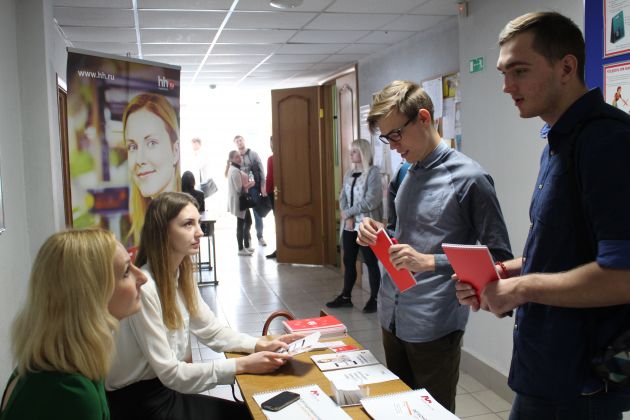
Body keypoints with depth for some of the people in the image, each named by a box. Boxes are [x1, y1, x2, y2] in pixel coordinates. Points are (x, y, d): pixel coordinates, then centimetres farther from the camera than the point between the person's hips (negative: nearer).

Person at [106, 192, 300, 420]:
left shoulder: (181, 275, 1)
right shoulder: (143, 287, -26)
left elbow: (212, 330, 6)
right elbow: (170, 374, -23)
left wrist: (260, 345, -9)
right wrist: (241, 365, -23)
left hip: (167, 391, 7)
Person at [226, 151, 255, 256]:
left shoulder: (236, 169, 13)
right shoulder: (235, 171, -19)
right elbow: (239, 188, -22)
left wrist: (248, 183, 5)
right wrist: (250, 184, -9)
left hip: (242, 200, 10)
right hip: (239, 201, -10)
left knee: (248, 222, 17)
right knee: (241, 224, -2)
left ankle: (246, 246, 27)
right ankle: (241, 249, 6)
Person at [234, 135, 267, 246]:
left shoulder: (253, 154, 2)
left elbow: (261, 171, 0)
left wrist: (263, 187, -6)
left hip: (254, 188, -1)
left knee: (257, 213, 4)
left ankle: (260, 236, 13)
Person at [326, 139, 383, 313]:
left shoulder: (373, 172, -9)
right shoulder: (349, 173, 12)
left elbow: (371, 201, -17)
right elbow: (343, 198, 9)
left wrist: (349, 212, -11)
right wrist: (347, 217, -8)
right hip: (349, 226, 7)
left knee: (371, 262, 2)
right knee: (348, 261, 12)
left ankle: (374, 299, 13)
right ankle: (345, 297, 22)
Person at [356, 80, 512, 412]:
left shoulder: (468, 178, -15)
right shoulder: (409, 173, 8)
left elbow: (499, 257, -14)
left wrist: (430, 262, -23)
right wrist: (378, 236, -1)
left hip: (433, 325, -7)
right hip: (392, 317, 7)